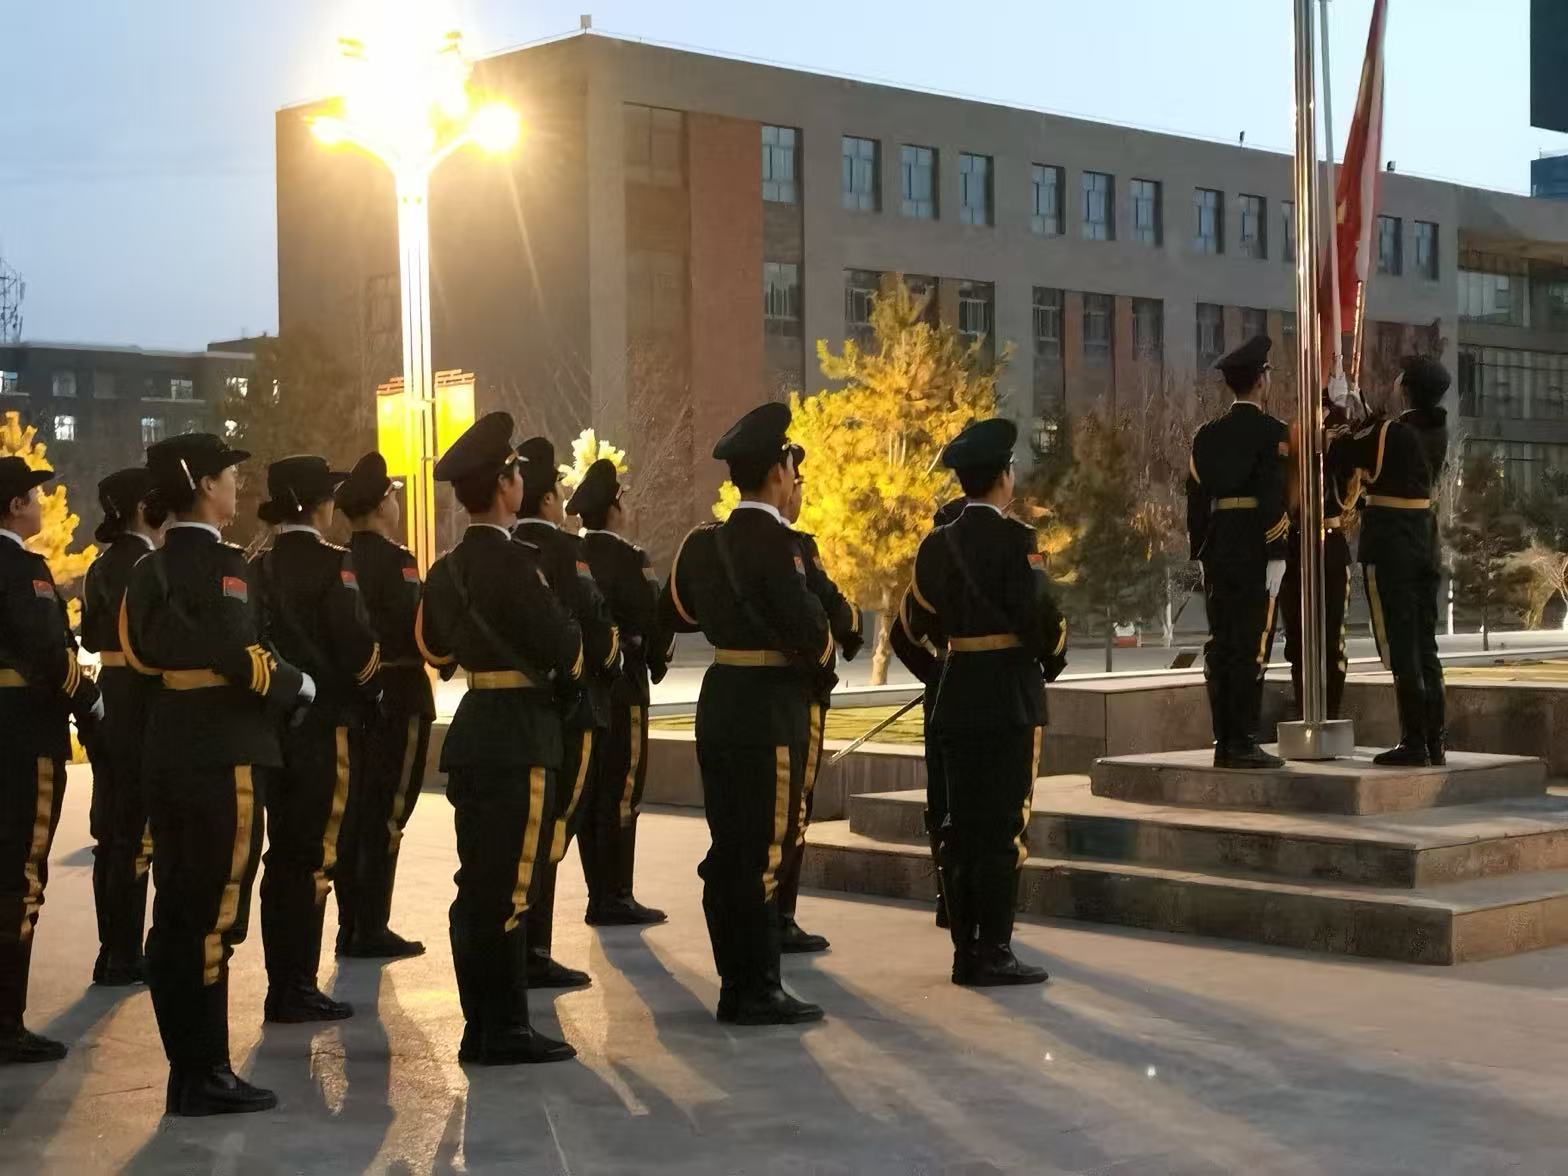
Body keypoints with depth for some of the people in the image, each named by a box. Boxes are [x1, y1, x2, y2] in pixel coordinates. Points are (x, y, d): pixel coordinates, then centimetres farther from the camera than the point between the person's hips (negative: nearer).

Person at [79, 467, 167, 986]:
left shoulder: (103, 565, 14)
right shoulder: (143, 563, -14)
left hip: (108, 695, 9)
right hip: (139, 698, -9)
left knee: (113, 828, 13)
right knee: (136, 829, -4)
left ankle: (114, 950, 19)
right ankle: (123, 956, 0)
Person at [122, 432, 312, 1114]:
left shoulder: (151, 568, 13)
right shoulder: (223, 565, -14)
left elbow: (141, 649, 15)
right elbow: (243, 659, -21)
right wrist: (297, 686, -5)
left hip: (169, 752, 9)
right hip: (221, 757, -9)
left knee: (176, 914, 12)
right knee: (211, 918, -4)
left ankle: (187, 1067, 20)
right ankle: (204, 1077, 1)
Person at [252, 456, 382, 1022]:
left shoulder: (259, 566, 7)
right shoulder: (333, 563, -12)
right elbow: (357, 644, -16)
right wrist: (368, 700, 1)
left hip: (273, 720, 7)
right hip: (325, 723, -7)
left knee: (283, 854, 13)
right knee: (314, 857, -2)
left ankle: (282, 985, 19)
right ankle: (298, 990, 1)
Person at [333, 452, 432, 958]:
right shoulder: (394, 560, -14)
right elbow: (417, 629, -20)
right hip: (397, 697, -7)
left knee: (353, 815, 13)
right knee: (385, 817, -2)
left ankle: (351, 925, 19)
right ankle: (372, 931, 0)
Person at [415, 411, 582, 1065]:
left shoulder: (447, 569, 10)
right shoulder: (512, 562, -17)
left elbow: (434, 647, 23)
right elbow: (563, 645, -14)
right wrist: (573, 673, 6)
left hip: (472, 732, 9)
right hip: (519, 736, -9)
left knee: (477, 887, 12)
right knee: (507, 889, -4)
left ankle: (479, 1028, 19)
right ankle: (506, 1031, 1)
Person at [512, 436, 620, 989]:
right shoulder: (566, 551, -12)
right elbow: (592, 622, -16)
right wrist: (608, 665, 1)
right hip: (564, 707, -8)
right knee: (551, 828, -4)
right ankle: (533, 953, -3)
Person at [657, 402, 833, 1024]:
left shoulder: (702, 541, 9)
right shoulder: (772, 541, -16)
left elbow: (671, 612, 20)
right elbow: (809, 627, -19)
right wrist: (822, 668, 1)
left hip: (719, 702, 8)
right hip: (768, 710, -8)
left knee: (728, 850, 12)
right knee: (762, 853, -3)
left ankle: (736, 985, 19)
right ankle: (758, 992, 3)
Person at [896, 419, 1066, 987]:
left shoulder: (936, 544, 7)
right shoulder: (1016, 540, -12)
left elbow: (915, 619, 9)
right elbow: (1040, 615, -16)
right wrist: (1052, 660, 2)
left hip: (956, 697, 6)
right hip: (1011, 698, -6)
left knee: (961, 823, 9)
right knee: (1004, 826, -3)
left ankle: (965, 950, 13)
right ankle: (993, 954, -2)